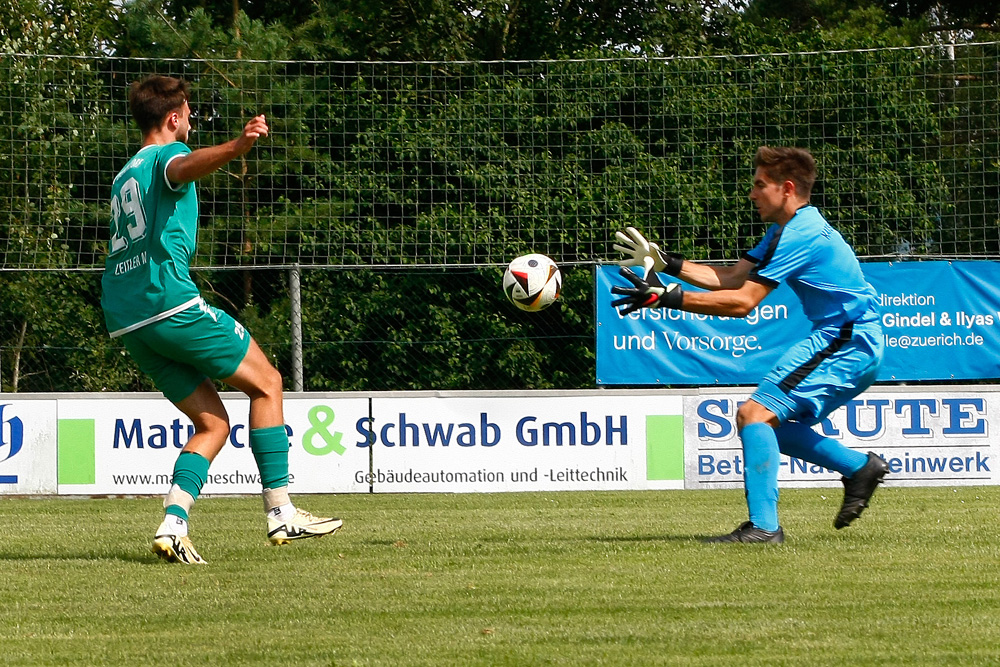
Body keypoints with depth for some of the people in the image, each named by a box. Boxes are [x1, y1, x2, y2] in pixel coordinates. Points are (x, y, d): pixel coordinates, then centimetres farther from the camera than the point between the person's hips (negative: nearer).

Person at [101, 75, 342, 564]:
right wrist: (237, 147, -47)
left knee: (213, 422, 10)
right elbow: (183, 167, -27)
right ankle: (280, 512, -2)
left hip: (125, 320, 8)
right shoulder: (165, 154, 0)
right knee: (266, 383, 4)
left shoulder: (123, 178, 26)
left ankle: (172, 525, -9)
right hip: (171, 301, -8)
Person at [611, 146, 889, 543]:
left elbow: (742, 302, -20)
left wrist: (665, 297, -20)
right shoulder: (786, 230, 16)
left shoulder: (802, 235, -17)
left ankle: (763, 525, -23)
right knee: (772, 427, 16)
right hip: (855, 346, 11)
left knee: (754, 414, -18)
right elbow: (730, 278, 14)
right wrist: (665, 263, 9)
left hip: (846, 344, -11)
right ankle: (860, 468, 18)